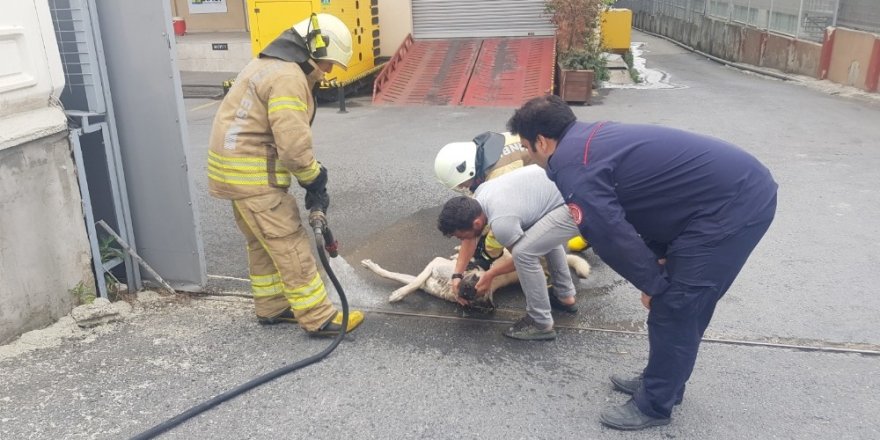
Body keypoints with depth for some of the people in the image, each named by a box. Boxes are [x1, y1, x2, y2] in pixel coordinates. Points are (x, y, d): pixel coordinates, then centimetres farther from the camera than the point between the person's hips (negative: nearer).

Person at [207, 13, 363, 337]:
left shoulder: (272, 66, 16)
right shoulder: (288, 77, -19)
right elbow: (293, 144, -25)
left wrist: (312, 179, 7)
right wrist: (315, 181, -9)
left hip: (239, 167, 11)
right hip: (252, 172, -11)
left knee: (262, 242, 19)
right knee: (290, 245, -6)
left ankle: (272, 307, 31)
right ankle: (320, 319, 1)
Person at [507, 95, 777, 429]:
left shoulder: (571, 166, -15)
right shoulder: (592, 137, 15)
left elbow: (611, 236, -17)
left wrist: (653, 285, -3)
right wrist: (660, 256, 16)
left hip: (732, 206, -10)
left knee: (674, 309, 2)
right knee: (683, 305, 20)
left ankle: (655, 405, 18)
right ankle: (661, 381, 36)